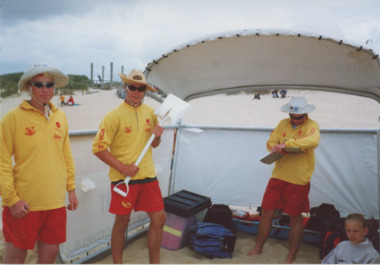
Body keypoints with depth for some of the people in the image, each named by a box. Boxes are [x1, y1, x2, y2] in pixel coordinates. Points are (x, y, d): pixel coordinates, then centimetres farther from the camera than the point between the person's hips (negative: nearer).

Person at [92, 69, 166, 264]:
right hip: (123, 178, -5)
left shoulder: (150, 113, 8)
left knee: (159, 218, 7)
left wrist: (157, 136, -4)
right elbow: (98, 147, -11)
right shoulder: (114, 115, -9)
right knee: (122, 221, 7)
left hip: (148, 175, 5)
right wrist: (122, 168, -16)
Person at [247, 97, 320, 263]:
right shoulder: (283, 124, 7)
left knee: (295, 218, 7)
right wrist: (277, 148, -18)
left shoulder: (311, 125, -7)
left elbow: (313, 140, -29)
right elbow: (270, 142, 5)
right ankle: (258, 248, 27)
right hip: (278, 175, 4)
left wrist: (286, 144, -32)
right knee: (266, 212, 8)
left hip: (298, 180, -4)